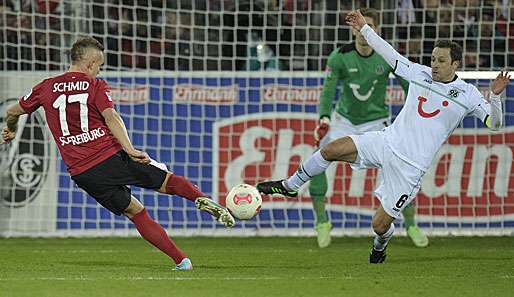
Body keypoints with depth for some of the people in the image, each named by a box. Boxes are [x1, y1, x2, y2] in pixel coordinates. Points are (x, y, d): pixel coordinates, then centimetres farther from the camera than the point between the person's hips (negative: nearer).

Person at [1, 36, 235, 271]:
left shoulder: (46, 88, 11)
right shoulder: (95, 86, 2)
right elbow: (111, 117, -15)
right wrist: (129, 149, -24)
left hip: (81, 172, 3)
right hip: (112, 158, -3)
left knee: (135, 211, 12)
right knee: (168, 181, 9)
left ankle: (180, 260, 5)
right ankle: (201, 199, -22)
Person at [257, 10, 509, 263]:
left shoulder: (467, 94, -6)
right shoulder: (420, 73, 5)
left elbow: (494, 124, -9)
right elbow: (389, 54, 16)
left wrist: (495, 95, -26)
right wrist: (364, 29, 16)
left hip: (410, 165, -4)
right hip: (387, 140, 4)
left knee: (380, 225, -3)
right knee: (332, 149, -16)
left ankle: (380, 244, 36)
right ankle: (289, 186, 6)